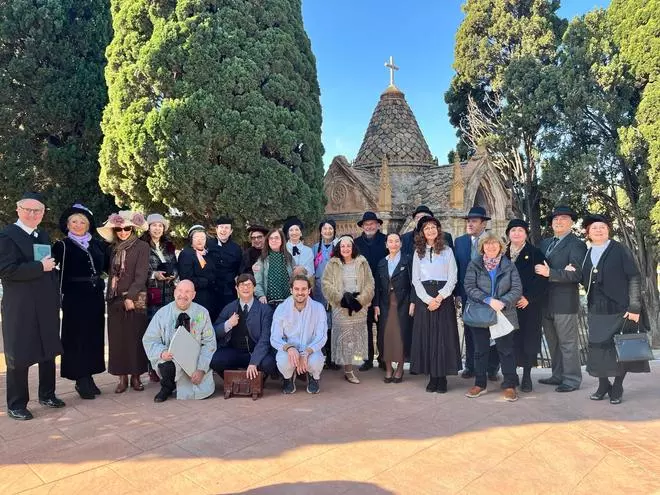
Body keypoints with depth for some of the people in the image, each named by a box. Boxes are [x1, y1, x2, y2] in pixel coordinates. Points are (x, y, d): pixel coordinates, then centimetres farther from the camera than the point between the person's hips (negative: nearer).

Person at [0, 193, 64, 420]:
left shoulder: (44, 235, 12)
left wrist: (56, 298, 12)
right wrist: (40, 266, -20)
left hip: (47, 306, 7)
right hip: (20, 309, -7)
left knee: (49, 351, 16)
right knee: (19, 357, 5)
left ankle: (47, 394, 31)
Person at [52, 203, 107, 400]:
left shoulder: (97, 244, 11)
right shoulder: (62, 245, -2)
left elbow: (107, 266, 17)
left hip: (96, 297, 5)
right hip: (75, 298, -5)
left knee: (94, 337, 9)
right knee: (77, 338, 1)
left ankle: (88, 378, 21)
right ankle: (81, 380, 11)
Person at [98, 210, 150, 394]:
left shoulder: (142, 246, -2)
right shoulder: (113, 248, 13)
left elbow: (141, 274, -9)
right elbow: (110, 272, 15)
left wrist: (130, 296, -15)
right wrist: (109, 295, 5)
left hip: (135, 298, -4)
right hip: (115, 299, 4)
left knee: (135, 337, 0)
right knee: (117, 338, 4)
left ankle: (136, 376, 9)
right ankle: (122, 377, 12)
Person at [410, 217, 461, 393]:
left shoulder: (447, 251, 7)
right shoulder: (418, 253, 11)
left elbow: (452, 278, 0)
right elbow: (415, 280, 4)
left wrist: (439, 297, -13)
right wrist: (428, 299, -9)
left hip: (444, 297, -1)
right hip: (424, 298, 2)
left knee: (443, 336, -2)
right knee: (426, 336, 0)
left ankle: (442, 378, 4)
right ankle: (432, 377, 8)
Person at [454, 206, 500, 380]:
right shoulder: (460, 241, 5)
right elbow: (456, 268, 4)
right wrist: (458, 293, -2)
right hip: (467, 293, 3)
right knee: (469, 331, 9)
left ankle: (492, 368, 17)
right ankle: (470, 367, 19)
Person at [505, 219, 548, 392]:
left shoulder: (535, 254, 0)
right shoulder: (503, 254, 10)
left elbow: (541, 279, -5)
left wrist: (529, 298, -14)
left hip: (529, 305, -2)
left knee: (529, 339, 1)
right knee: (511, 339, 3)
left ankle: (527, 376, 12)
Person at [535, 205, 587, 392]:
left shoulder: (576, 245, -8)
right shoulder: (545, 243, 15)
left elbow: (577, 274, -19)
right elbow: (539, 267, 13)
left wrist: (549, 273, -23)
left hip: (564, 302, -7)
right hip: (546, 302, 8)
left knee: (567, 343, 2)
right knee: (553, 343, 16)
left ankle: (572, 379, 12)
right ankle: (558, 375, 28)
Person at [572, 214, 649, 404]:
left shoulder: (620, 250, -5)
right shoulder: (587, 255, 9)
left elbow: (635, 278, -8)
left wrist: (634, 307, -13)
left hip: (620, 310, -4)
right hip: (596, 311, 4)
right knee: (597, 348, 6)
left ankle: (617, 388, 20)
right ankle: (603, 385, 23)